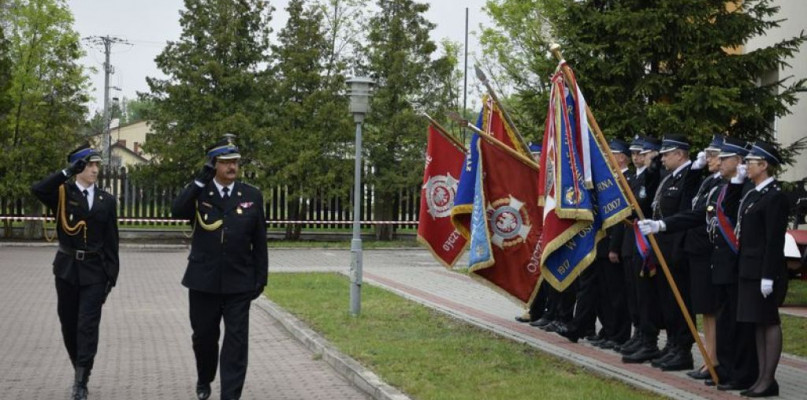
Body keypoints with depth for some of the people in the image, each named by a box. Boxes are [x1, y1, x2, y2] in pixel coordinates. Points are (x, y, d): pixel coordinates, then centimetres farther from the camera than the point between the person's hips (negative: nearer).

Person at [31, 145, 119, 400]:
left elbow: (111, 240, 4)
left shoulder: (107, 200, 5)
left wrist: (112, 275, 0)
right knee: (69, 324, 10)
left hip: (95, 271, -1)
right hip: (67, 268, 1)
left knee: (88, 325, -7)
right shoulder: (63, 193, 0)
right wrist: (68, 172, -21)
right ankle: (80, 371, 28)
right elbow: (37, 189, -22)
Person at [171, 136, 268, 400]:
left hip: (239, 282, 0)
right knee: (204, 336, 15)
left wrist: (261, 278, 3)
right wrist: (201, 179, -21)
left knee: (236, 340, -4)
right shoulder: (198, 193, 0)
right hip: (203, 281, 1)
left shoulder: (252, 196, 2)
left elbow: (259, 242, 5)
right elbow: (177, 211, -21)